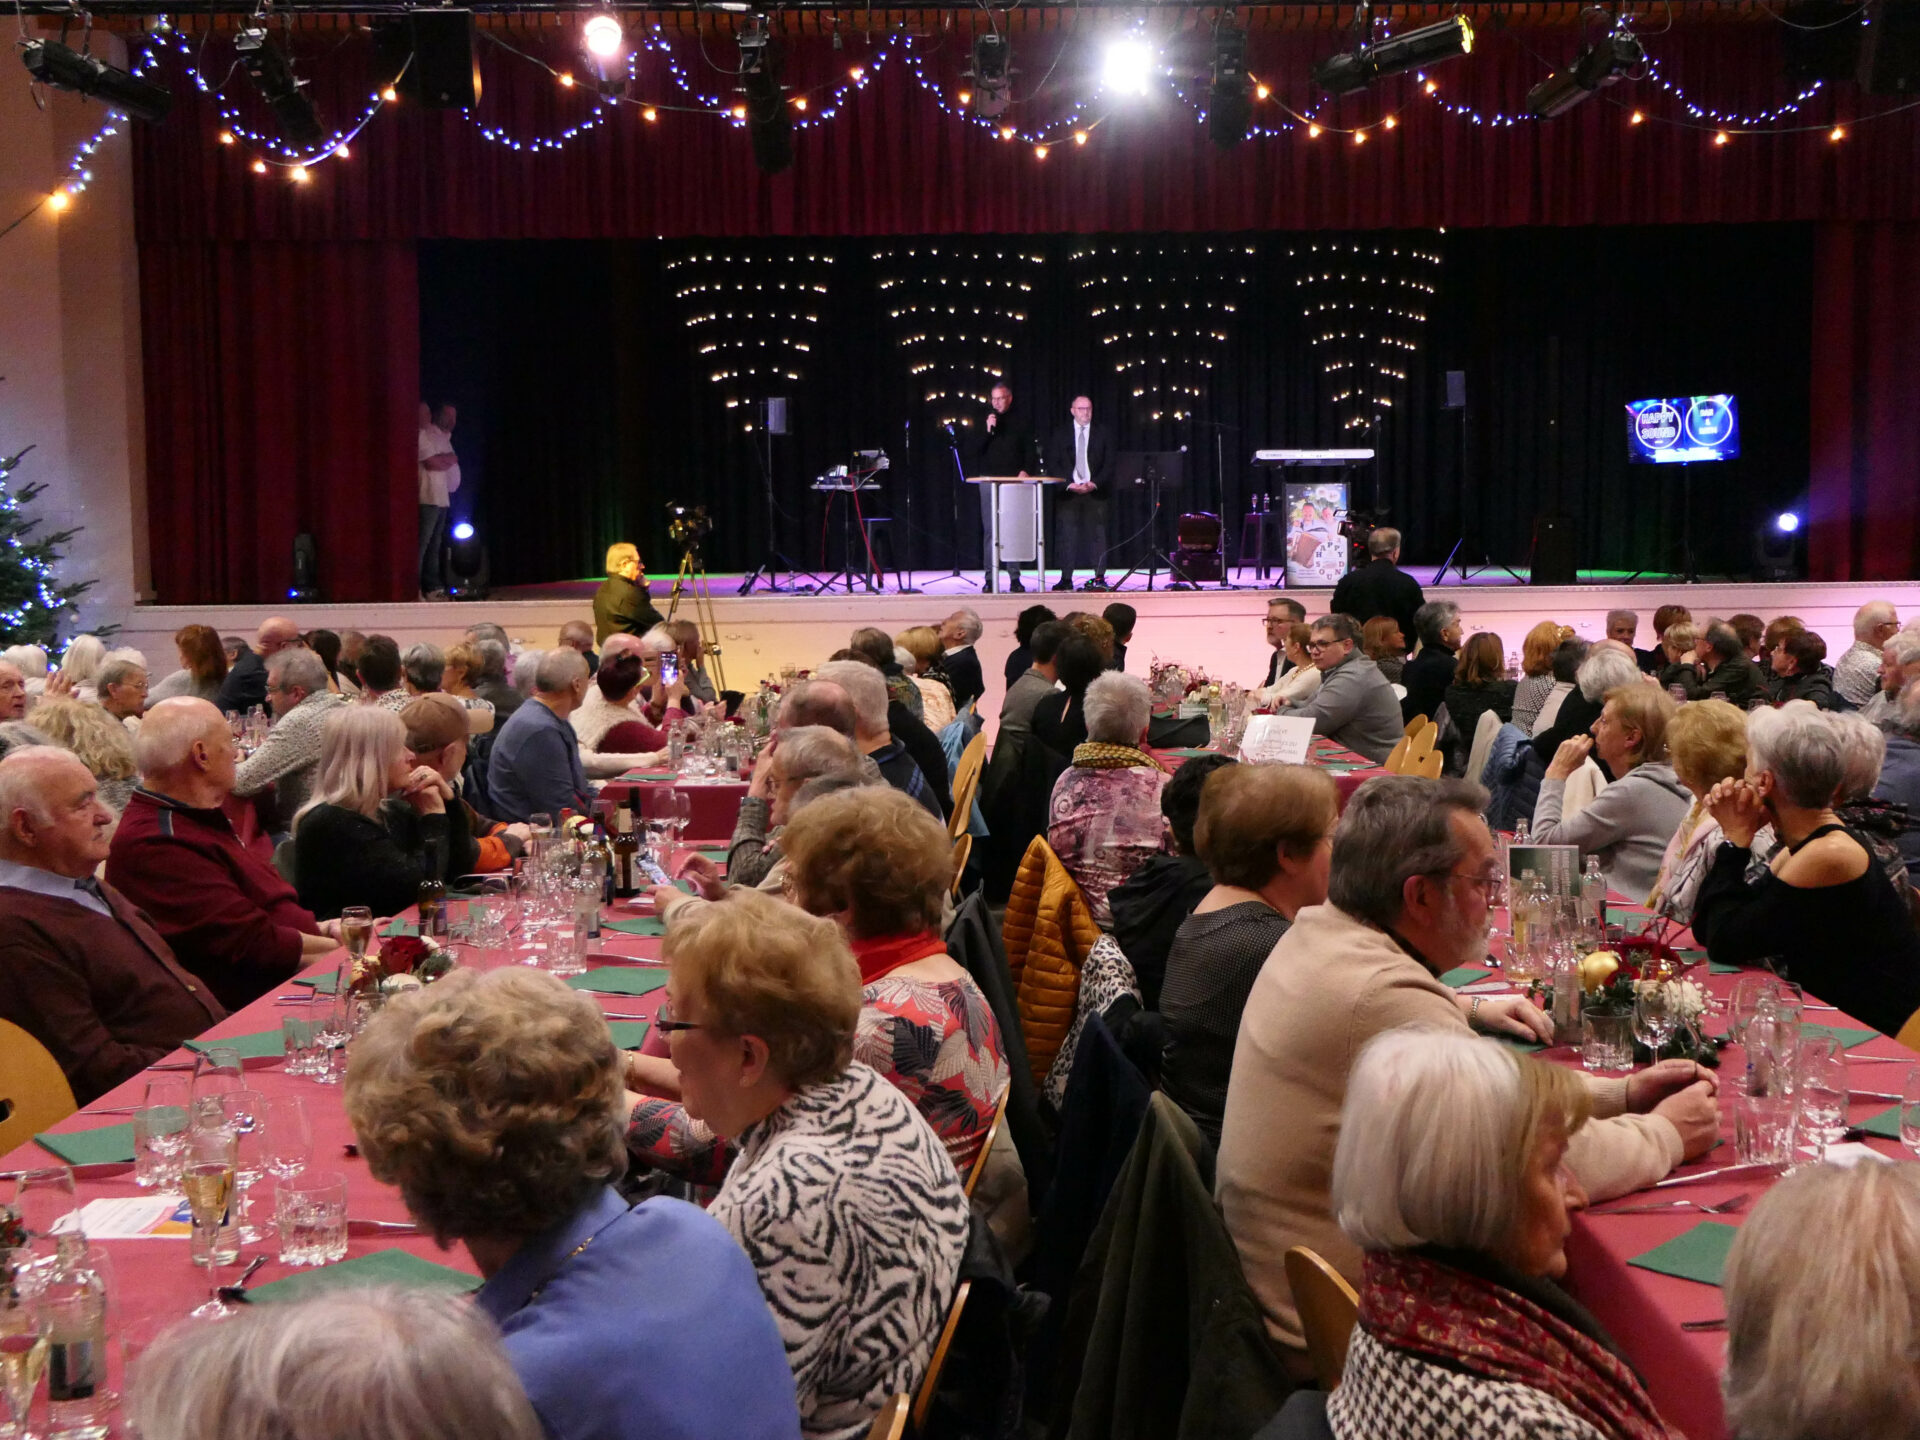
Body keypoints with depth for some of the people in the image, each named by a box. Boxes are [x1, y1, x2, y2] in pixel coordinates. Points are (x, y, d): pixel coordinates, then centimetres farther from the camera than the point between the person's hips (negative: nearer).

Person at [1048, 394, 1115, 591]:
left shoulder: (1103, 434, 8)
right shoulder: (1060, 434, 7)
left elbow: (1109, 464, 3)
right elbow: (1053, 464, 2)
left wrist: (1094, 483, -12)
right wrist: (1069, 484, -11)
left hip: (1095, 491, 0)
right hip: (1068, 491, 0)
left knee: (1097, 534, -3)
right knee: (1066, 535, -3)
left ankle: (1099, 578, 0)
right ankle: (1066, 578, -2)